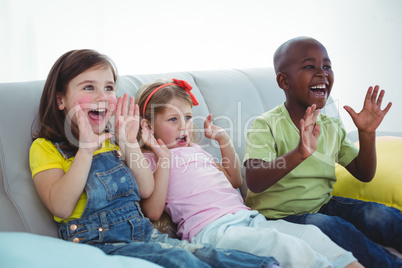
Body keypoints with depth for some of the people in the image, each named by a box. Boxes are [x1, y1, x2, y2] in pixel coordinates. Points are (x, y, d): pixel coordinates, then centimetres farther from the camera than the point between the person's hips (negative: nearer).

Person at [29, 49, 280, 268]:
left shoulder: (112, 140, 19)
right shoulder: (45, 148, 2)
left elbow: (147, 190, 8)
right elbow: (61, 208, -15)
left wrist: (130, 144, -3)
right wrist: (86, 149, -20)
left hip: (143, 232, 6)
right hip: (99, 242, -6)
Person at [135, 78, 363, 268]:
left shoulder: (195, 150, 30)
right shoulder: (150, 160, 8)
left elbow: (235, 180, 37)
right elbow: (153, 212, -8)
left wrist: (224, 140, 26)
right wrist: (163, 159, -11)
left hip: (246, 217, 8)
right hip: (211, 229, -8)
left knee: (310, 233, -14)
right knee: (287, 245, -31)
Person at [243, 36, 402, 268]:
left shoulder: (332, 127, 5)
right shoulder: (267, 125, -15)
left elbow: (364, 174, 10)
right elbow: (254, 183, -29)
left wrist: (367, 134, -7)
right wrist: (299, 153, -44)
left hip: (323, 205, 6)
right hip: (279, 214, -6)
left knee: (380, 215, -18)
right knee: (330, 227, -31)